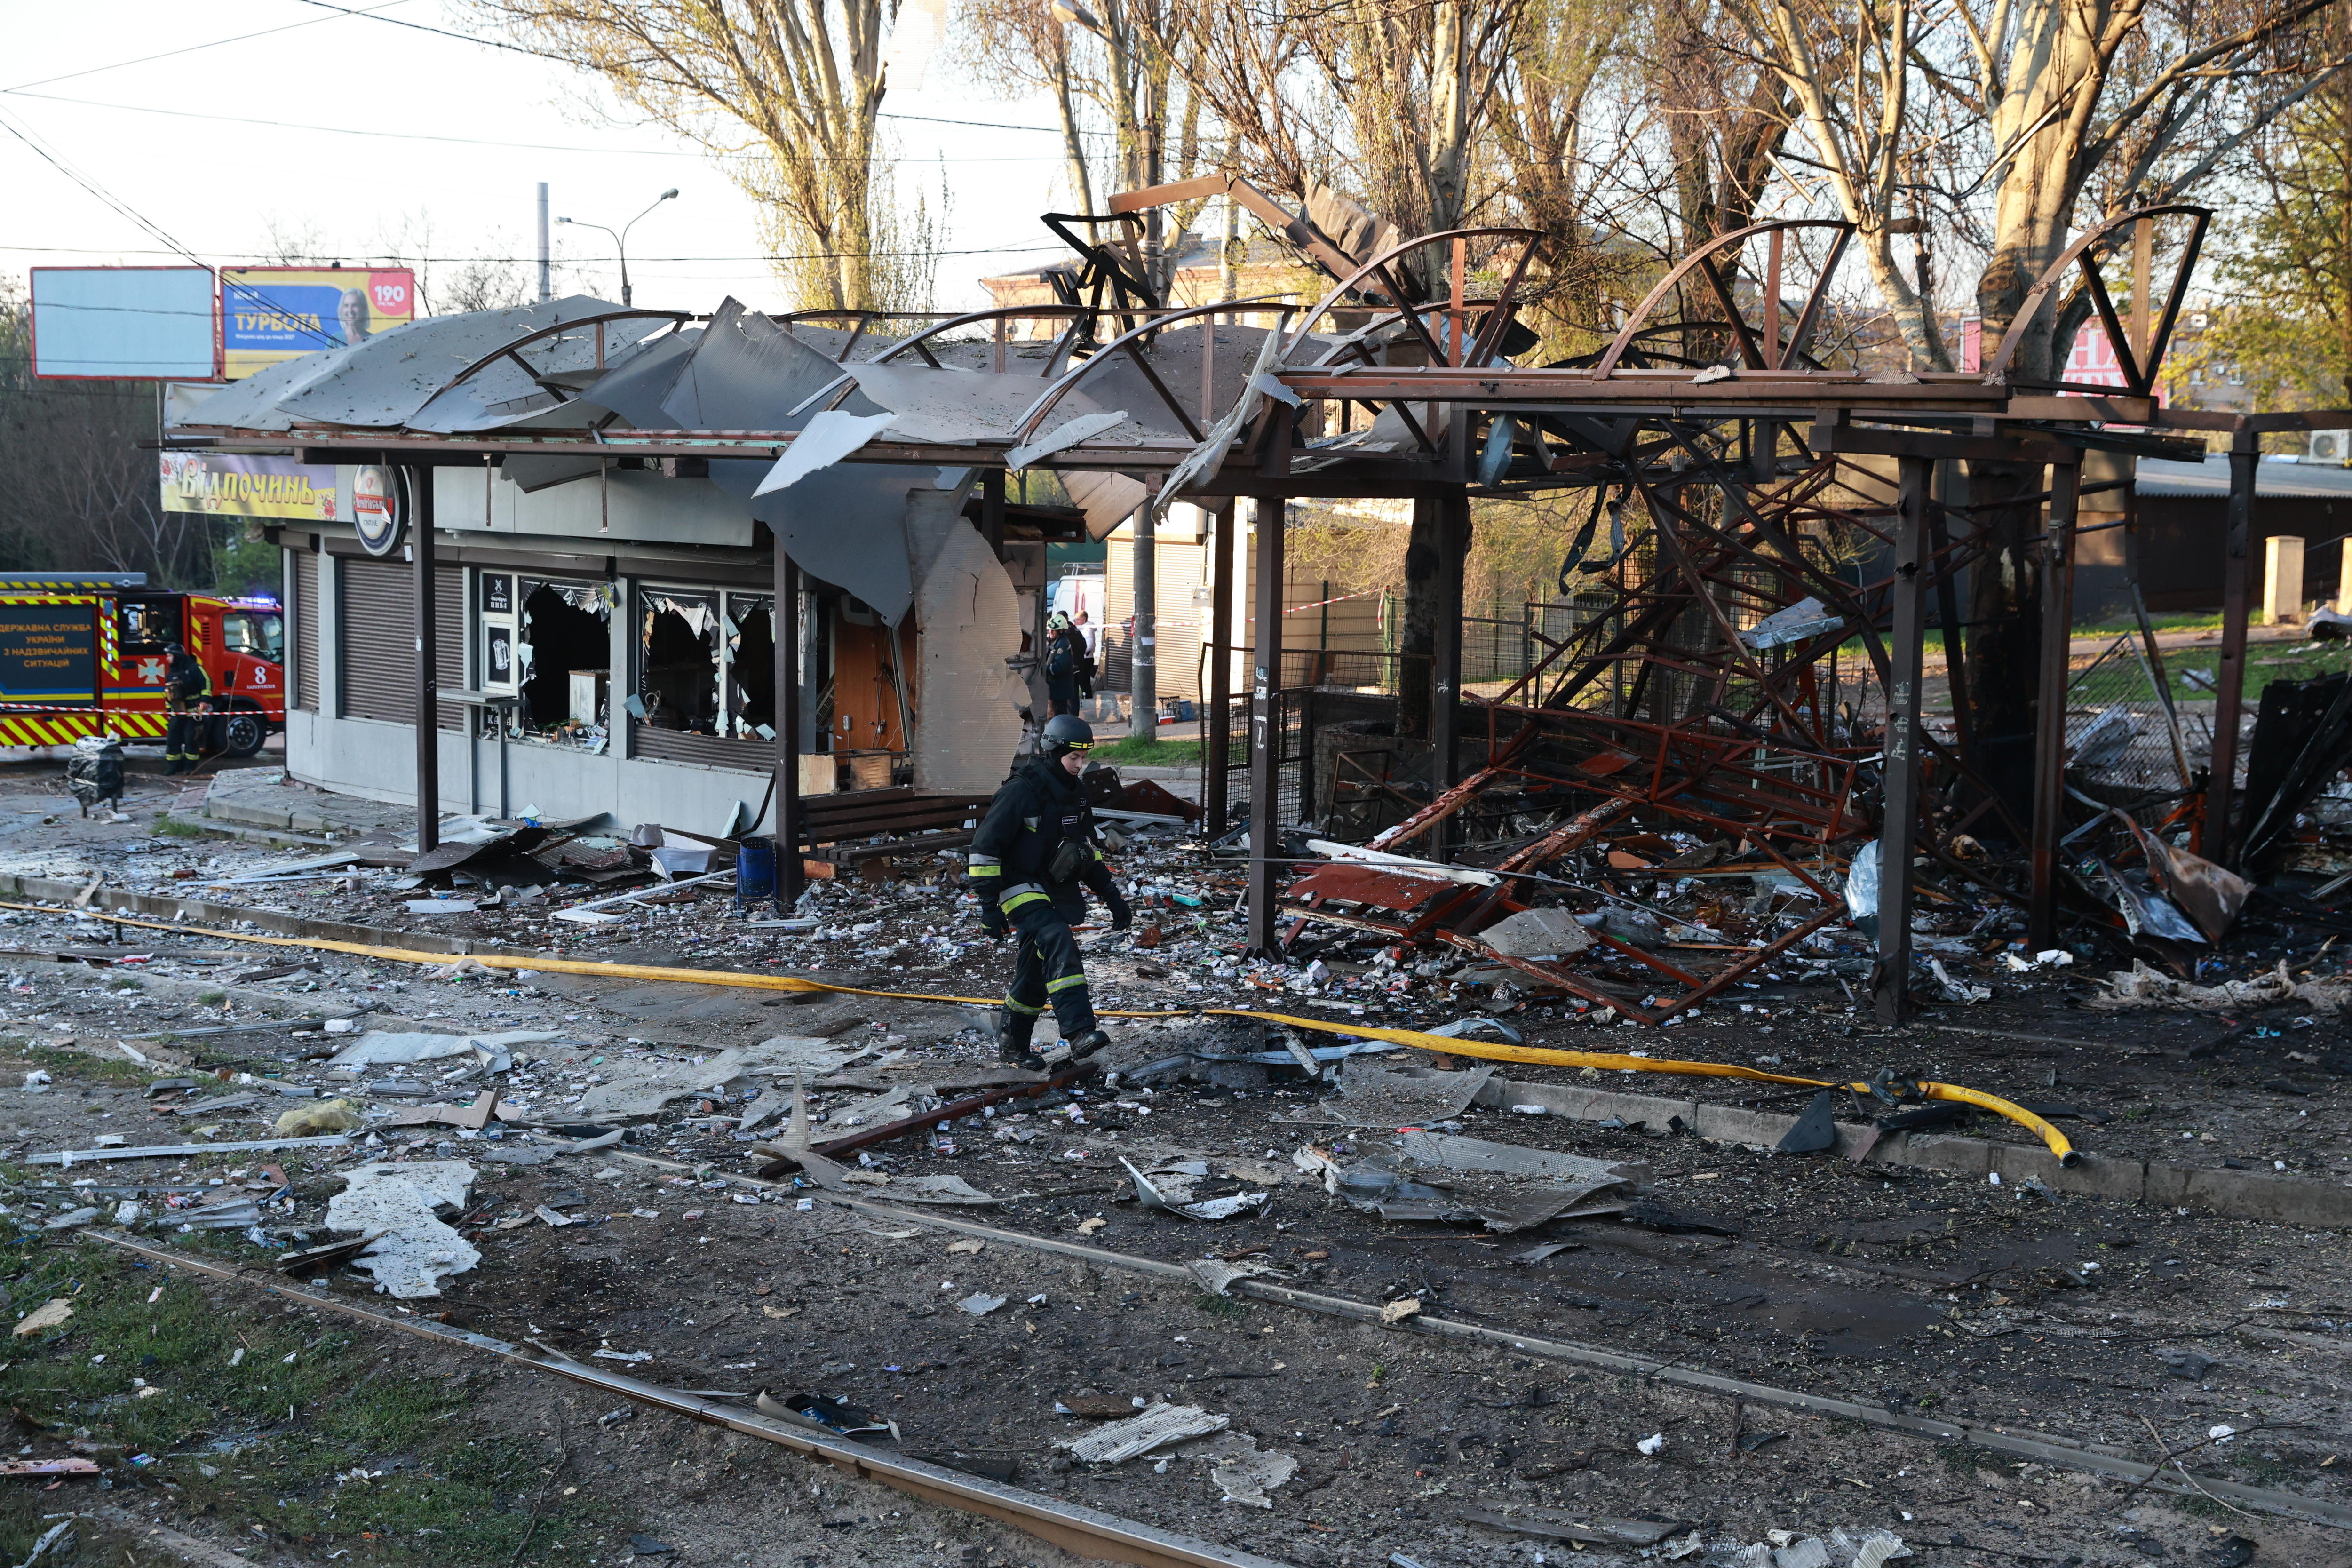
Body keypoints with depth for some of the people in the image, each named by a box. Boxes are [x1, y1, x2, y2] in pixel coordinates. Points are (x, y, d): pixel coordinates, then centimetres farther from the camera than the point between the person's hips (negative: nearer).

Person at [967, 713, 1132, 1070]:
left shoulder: (1074, 795, 10)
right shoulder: (1021, 792, -16)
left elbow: (1088, 849, 22)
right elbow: (984, 846, -16)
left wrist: (1112, 897, 17)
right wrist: (989, 905, -19)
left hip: (1057, 893, 8)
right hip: (1022, 889, -8)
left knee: (1035, 973, 11)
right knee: (1058, 943, -29)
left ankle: (1013, 1043, 28)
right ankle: (1079, 1033, -39)